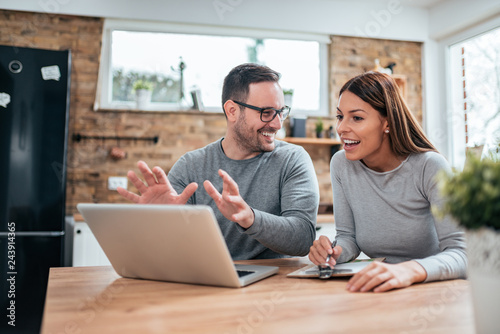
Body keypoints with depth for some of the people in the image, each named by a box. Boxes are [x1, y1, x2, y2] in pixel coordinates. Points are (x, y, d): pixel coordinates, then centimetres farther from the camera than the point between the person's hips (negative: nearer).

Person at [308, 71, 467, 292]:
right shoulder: (341, 165, -4)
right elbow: (348, 236, 4)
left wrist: (410, 270, -42)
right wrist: (335, 251, -19)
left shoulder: (430, 167, -16)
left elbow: (461, 254, -22)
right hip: (377, 291, 3)